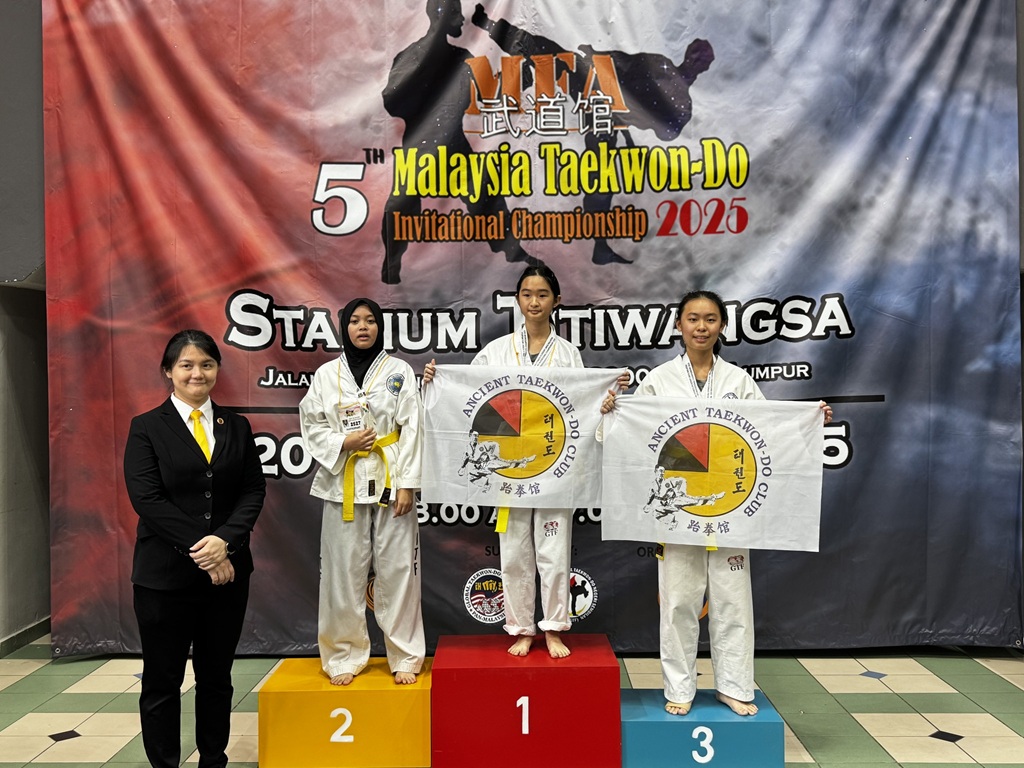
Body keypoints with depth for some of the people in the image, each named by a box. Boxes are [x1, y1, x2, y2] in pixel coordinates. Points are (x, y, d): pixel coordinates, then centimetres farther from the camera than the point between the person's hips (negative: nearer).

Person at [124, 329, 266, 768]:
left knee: (217, 677, 14)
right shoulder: (147, 428, -2)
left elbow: (254, 490, 1)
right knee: (162, 681, 8)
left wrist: (224, 541, -15)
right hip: (165, 573, -3)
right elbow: (146, 498, -11)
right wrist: (198, 549, -16)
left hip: (228, 570, 3)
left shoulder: (237, 427, 7)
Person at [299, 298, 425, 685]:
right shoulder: (326, 374, 7)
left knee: (397, 569, 2)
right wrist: (344, 443, -12)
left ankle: (404, 656, 16)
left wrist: (408, 484, -7)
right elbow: (313, 427, 7)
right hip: (343, 482, 1)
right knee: (343, 571, 4)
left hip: (391, 481, -1)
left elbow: (411, 430, -1)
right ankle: (345, 656, 20)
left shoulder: (400, 371, 3)